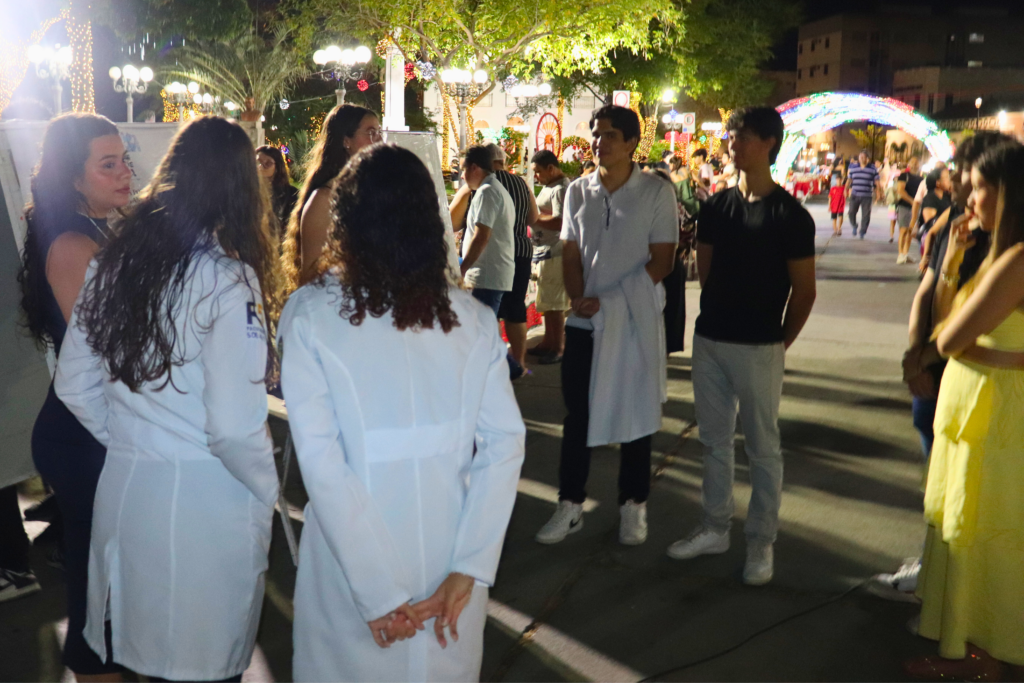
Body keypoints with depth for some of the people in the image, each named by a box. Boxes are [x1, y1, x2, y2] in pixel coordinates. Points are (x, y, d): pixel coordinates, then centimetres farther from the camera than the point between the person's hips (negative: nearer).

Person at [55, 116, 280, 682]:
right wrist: (268, 489, -4)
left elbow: (75, 387, 8)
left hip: (123, 486, 6)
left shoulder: (112, 263, 0)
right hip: (206, 497, -5)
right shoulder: (227, 280, -18)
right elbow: (233, 427, -22)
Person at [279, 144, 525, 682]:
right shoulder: (471, 318, -3)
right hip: (449, 557, 2)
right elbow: (505, 443, -7)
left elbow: (319, 458, -16)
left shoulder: (310, 314, -9)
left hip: (352, 562, -2)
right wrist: (467, 570, -8)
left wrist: (379, 593, -15)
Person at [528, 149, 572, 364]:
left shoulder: (561, 189, -15)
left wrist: (533, 218, -17)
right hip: (545, 251, 10)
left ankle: (558, 348, 1)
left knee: (554, 302, -5)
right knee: (547, 300, 17)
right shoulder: (549, 187, 17)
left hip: (555, 253, -10)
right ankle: (548, 342, 27)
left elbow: (559, 222, -25)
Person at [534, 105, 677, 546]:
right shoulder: (578, 192, 7)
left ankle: (633, 505, 21)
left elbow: (662, 261, -8)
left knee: (633, 413, 6)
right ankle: (570, 505, 17)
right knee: (577, 415, 7)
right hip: (584, 320, 3)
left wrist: (608, 302, -14)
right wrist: (578, 298, -11)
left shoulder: (657, 192, -5)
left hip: (635, 321, -3)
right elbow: (571, 253, 8)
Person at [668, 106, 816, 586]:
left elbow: (804, 290, -3)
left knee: (762, 447, 6)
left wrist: (781, 342, 0)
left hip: (758, 347, -5)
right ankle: (715, 528, 28)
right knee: (715, 440, 14)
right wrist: (719, 313, 12)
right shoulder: (716, 207, 6)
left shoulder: (790, 215, -8)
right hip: (709, 339, 5)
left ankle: (762, 542, 18)